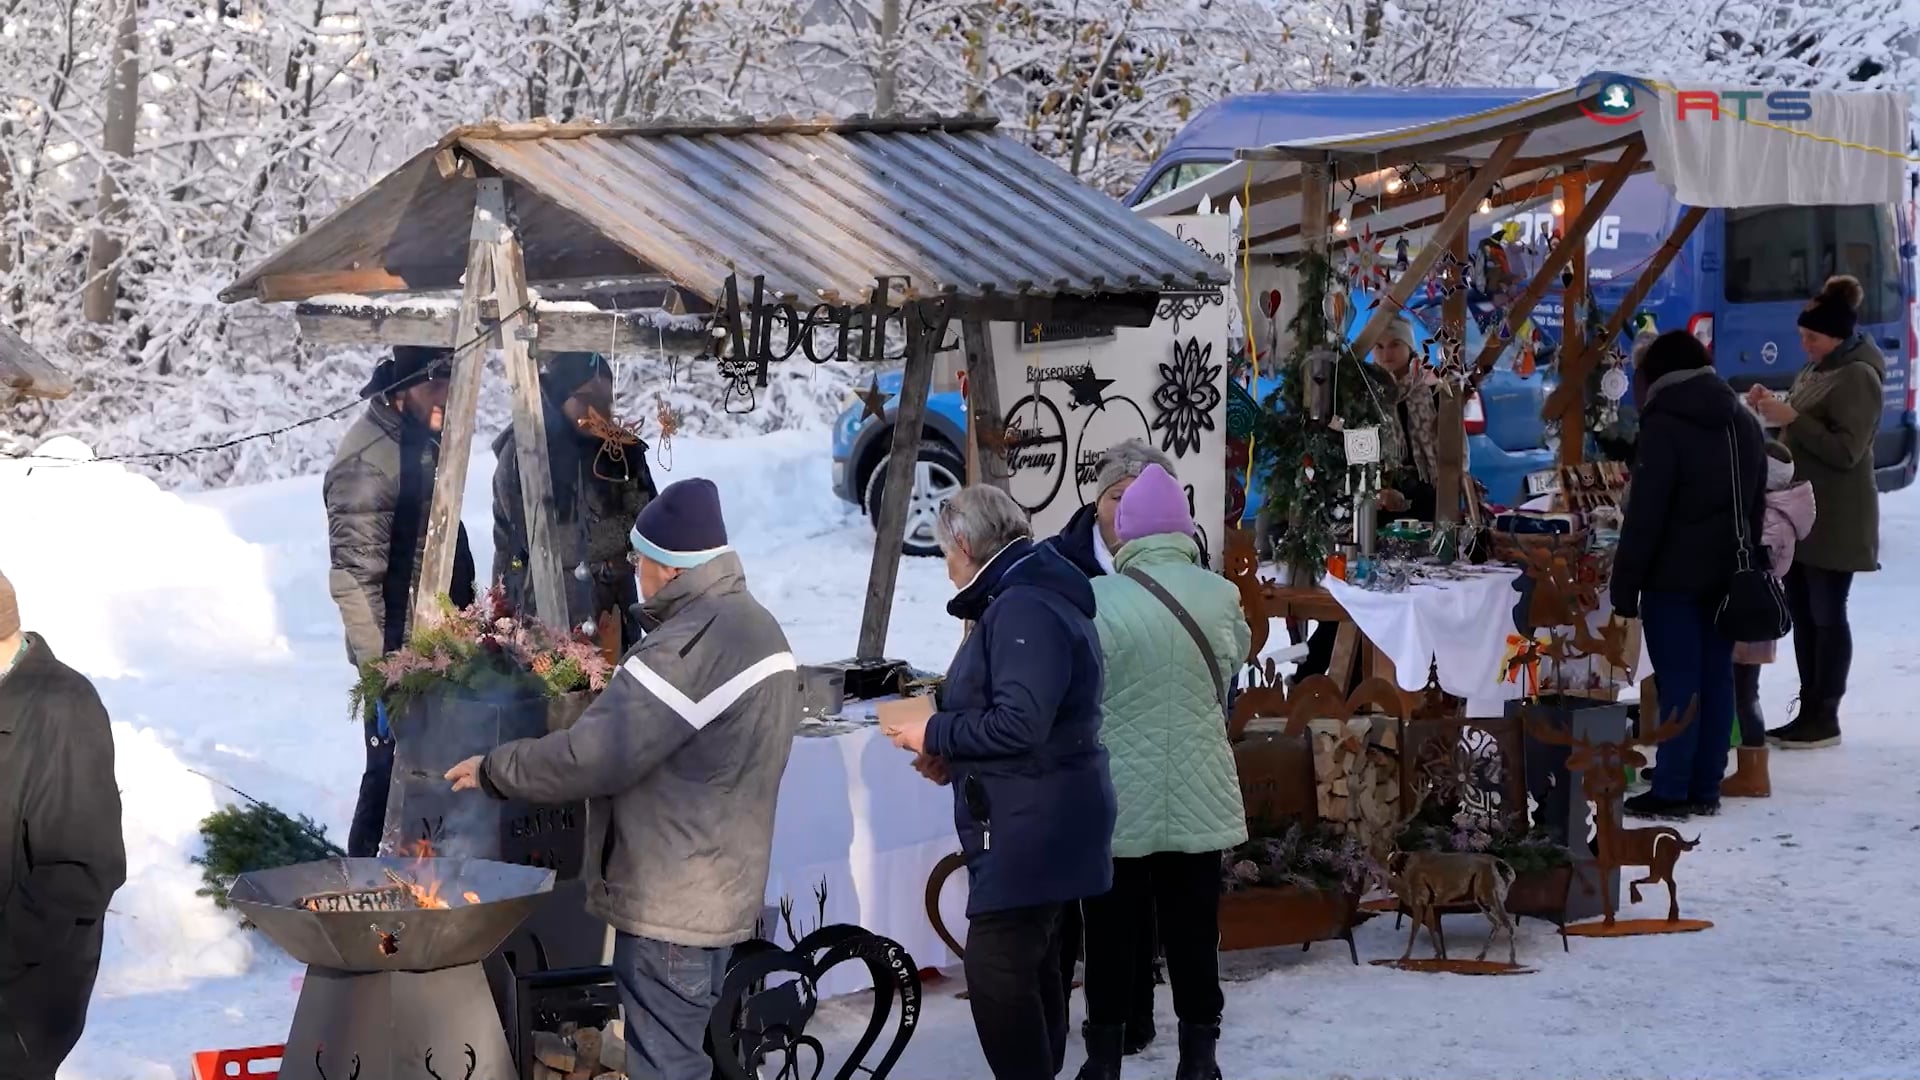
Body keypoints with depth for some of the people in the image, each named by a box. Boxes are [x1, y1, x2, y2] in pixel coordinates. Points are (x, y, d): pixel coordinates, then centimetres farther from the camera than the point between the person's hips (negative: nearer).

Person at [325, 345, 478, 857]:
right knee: (394, 767, 1)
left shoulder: (426, 438, 6)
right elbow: (354, 580, -22)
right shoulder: (367, 460, -21)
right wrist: (378, 670, -23)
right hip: (399, 647, -8)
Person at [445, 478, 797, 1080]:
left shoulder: (685, 648, -23)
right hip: (723, 892, 10)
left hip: (668, 905, -10)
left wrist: (494, 771, -13)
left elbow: (590, 757, -26)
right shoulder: (759, 627, 10)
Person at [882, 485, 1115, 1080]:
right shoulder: (1034, 597, 18)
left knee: (996, 969, -12)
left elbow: (1019, 724, -25)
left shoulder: (1023, 610, -17)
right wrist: (954, 757, 11)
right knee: (1030, 965, 16)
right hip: (1037, 824, 11)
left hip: (1030, 828, -11)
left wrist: (933, 734, -13)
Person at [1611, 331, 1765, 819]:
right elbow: (1756, 507, 16)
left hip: (1674, 577, -7)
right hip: (1726, 575, 7)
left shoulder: (1664, 426, -11)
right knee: (1716, 676, 9)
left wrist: (1625, 584, -11)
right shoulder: (1745, 425, 12)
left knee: (1678, 683, -5)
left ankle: (1672, 792, -3)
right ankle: (1705, 787, 13)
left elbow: (1644, 514, -15)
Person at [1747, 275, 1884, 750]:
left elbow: (1846, 450, -21)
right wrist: (1775, 406, 5)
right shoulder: (1819, 367, 13)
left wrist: (1791, 417, -24)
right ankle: (1810, 711, 19)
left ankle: (1825, 718, 3)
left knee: (1826, 614, -3)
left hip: (1835, 519, -9)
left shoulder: (1857, 377, -15)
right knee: (1801, 611, 12)